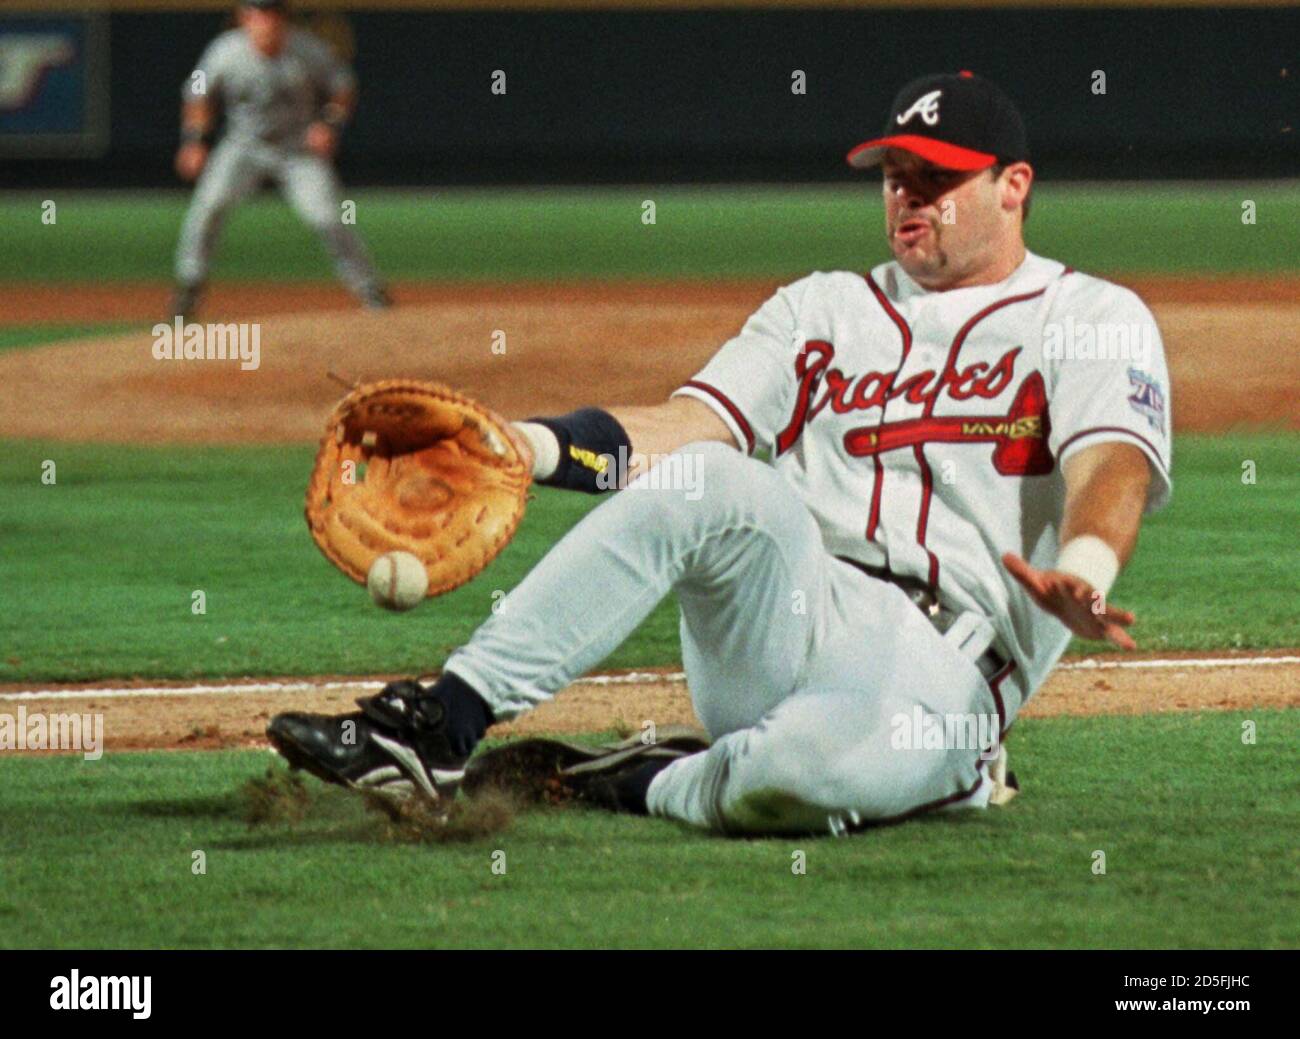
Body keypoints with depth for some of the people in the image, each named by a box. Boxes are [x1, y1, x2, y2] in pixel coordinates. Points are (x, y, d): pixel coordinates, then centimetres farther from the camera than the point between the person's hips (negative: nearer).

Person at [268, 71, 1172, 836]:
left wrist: (1079, 574, -35)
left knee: (810, 768, -40)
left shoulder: (1092, 320, 8)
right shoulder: (826, 307, 23)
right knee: (717, 486, -30)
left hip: (942, 677, -4)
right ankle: (444, 724, -34)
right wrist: (530, 447, -10)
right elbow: (687, 426, 9)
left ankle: (633, 787, -7)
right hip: (790, 615, 4)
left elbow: (1114, 466, -12)